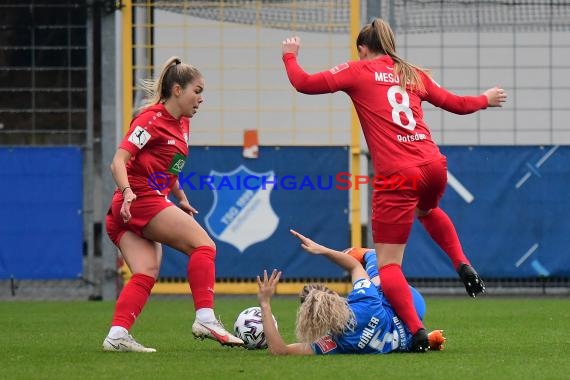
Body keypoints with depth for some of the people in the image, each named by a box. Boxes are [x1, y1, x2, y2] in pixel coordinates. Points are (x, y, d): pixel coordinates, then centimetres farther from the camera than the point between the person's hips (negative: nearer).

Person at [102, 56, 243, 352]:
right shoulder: (152, 119, -11)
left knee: (147, 274, -4)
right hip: (142, 201, -9)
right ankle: (205, 319, -16)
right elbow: (118, 161, -19)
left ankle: (117, 335, -14)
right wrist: (128, 191, -35)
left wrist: (181, 199, 21)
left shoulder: (182, 124, 17)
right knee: (203, 244, -10)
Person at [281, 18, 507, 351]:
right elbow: (457, 104, 27)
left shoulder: (359, 71, 6)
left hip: (396, 176, -5)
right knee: (427, 210, 42)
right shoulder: (414, 74, 18)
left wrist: (290, 55, 20)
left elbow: (304, 83, 0)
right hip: (434, 166, 5)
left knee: (388, 265, 2)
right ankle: (463, 265, 22)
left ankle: (417, 331, -18)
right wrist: (485, 100, 48)